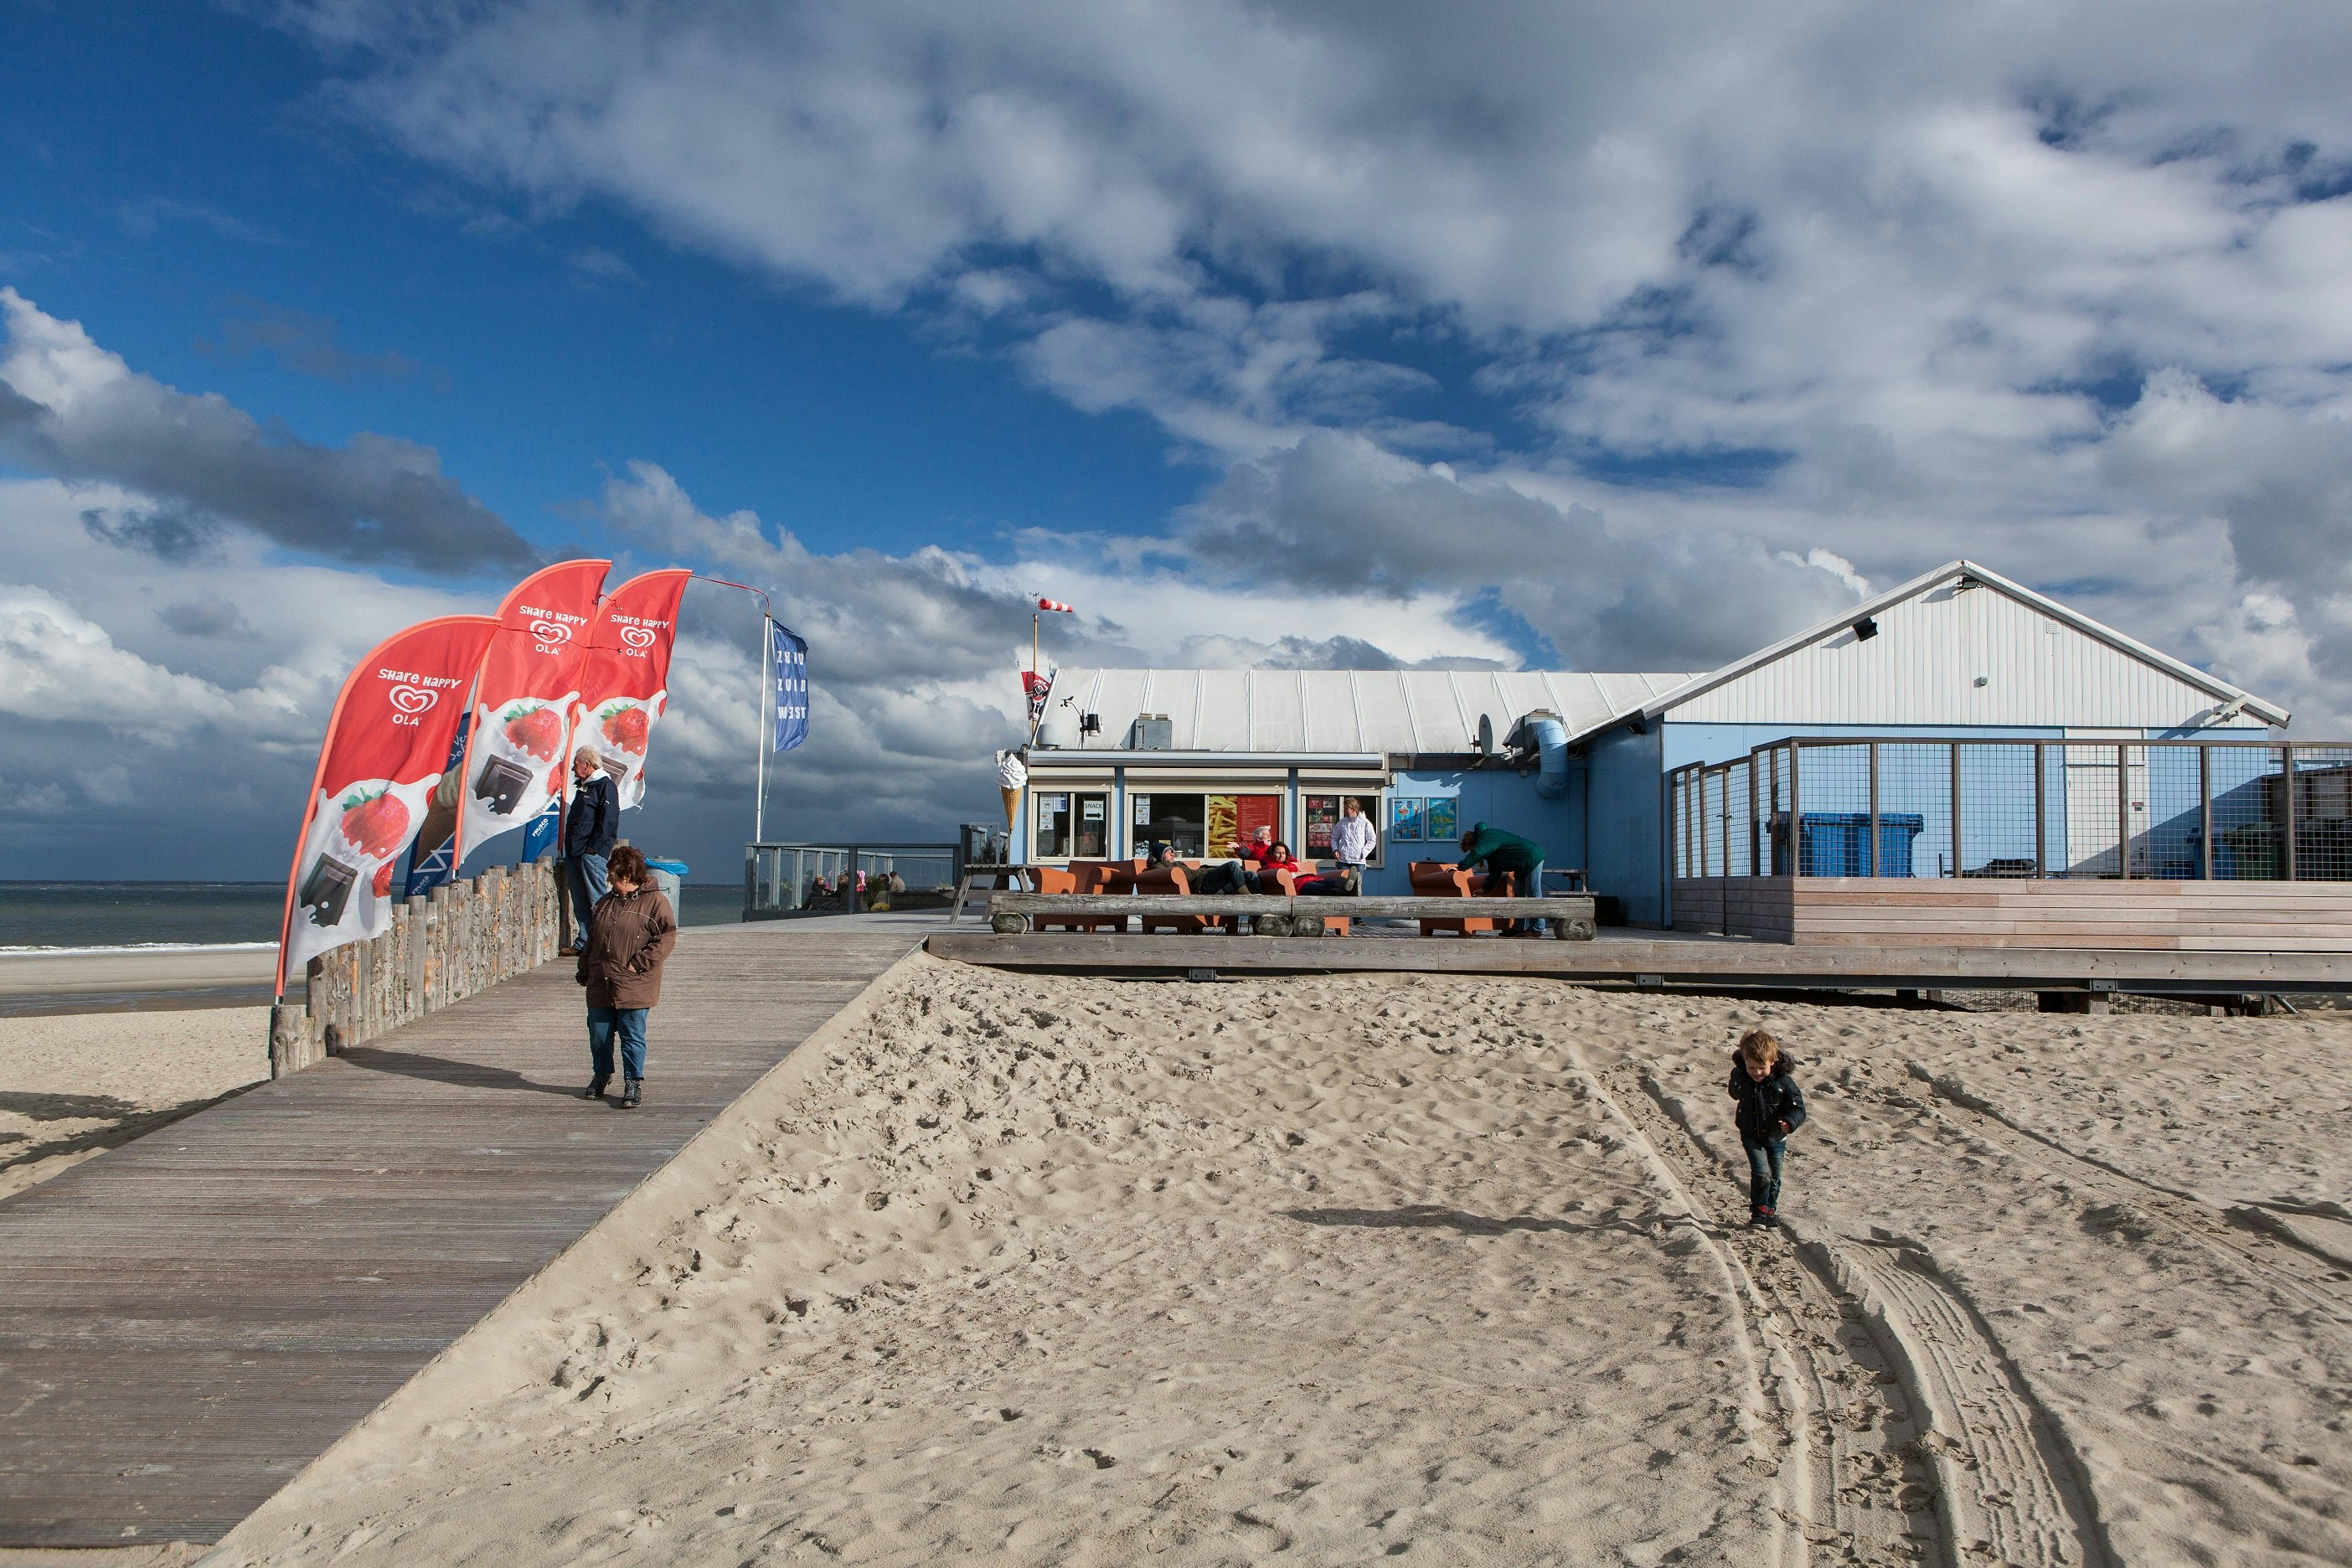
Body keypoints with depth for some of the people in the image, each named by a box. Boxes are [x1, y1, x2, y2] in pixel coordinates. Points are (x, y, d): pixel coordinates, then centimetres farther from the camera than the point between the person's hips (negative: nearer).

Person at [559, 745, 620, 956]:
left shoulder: (605, 786, -7)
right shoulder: (583, 787, 22)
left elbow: (608, 822, -16)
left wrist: (592, 848, -20)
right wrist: (570, 849, 19)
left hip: (592, 853, -9)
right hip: (574, 853, 9)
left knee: (597, 901, -8)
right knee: (580, 902, 9)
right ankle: (582, 944, 12)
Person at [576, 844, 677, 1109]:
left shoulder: (654, 901, -6)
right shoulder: (605, 902, 15)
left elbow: (667, 937, -11)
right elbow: (591, 939, 21)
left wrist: (638, 963, -15)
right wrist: (584, 969, 15)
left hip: (633, 988, -6)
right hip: (599, 985, 6)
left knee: (632, 1037, -1)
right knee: (599, 1034, 13)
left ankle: (633, 1083, 10)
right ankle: (601, 1075, 33)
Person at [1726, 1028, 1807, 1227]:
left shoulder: (1783, 1082, -20)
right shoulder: (1739, 1076, -13)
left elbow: (1798, 1108, -22)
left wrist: (1789, 1122, -38)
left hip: (1776, 1137, 0)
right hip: (1751, 1136, 0)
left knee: (1774, 1177, 14)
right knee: (1761, 1172, -17)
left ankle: (1771, 1209, 36)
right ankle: (1758, 1211, -1)